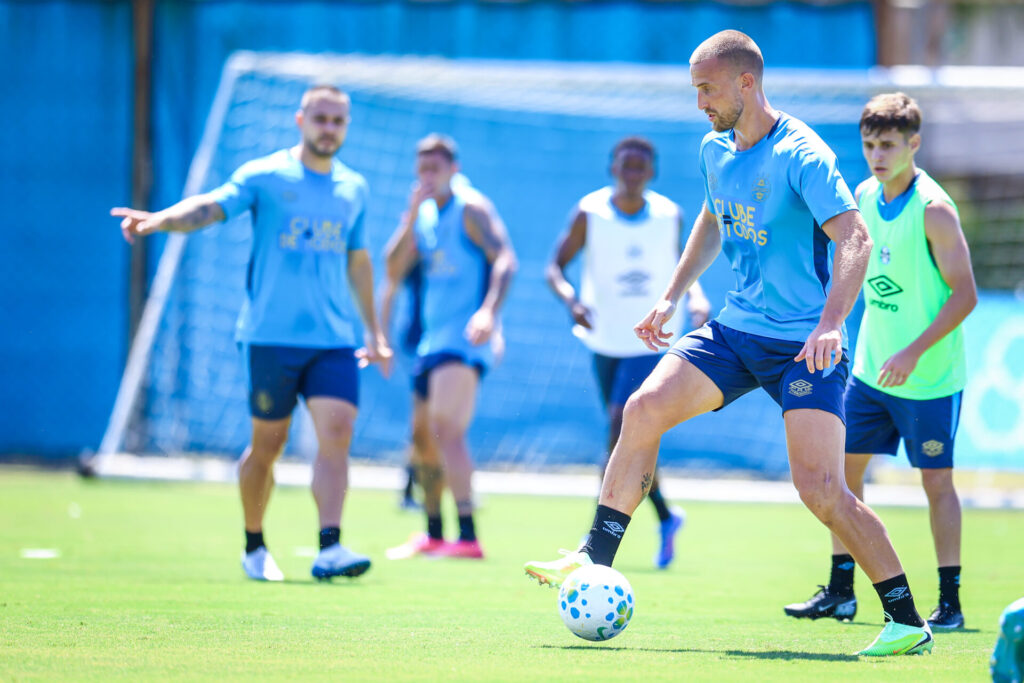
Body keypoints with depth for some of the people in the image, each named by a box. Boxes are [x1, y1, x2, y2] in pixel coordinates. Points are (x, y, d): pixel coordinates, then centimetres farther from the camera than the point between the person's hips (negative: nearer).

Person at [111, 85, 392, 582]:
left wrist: (374, 330, 26)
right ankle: (254, 548, 22)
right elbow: (211, 207, -17)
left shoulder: (353, 189, 13)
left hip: (335, 339, 3)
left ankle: (329, 549, -20)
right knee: (268, 443, 4)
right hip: (272, 335, -3)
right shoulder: (264, 177, -2)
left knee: (337, 432, -14)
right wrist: (158, 220, -37)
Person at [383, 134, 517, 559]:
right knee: (423, 437, 16)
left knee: (445, 428, -23)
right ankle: (433, 535, 31)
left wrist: (489, 310, -31)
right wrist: (412, 217, -2)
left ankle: (468, 537, -30)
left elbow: (504, 259, -17)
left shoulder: (470, 210, -6)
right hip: (432, 340, 9)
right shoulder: (424, 217, 16)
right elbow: (393, 272, 9)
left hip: (464, 340, -9)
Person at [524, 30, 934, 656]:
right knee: (644, 408, -10)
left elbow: (854, 241, -24)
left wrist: (831, 323, -37)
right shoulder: (716, 150, 9)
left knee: (820, 487, -16)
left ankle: (908, 622, -7)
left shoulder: (801, 156, -16)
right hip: (737, 329, 7)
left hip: (804, 344, -7)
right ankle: (596, 560, -3)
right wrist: (672, 297, 21)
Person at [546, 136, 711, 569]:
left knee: (621, 432, -16)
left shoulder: (670, 217, -3)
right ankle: (666, 517, 33)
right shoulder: (590, 213, -7)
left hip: (651, 341, -2)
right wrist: (570, 299, -24)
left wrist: (696, 298, -7)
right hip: (605, 341, 2)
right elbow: (556, 267, -4)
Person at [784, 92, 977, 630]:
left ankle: (949, 601, 6)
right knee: (843, 464, 5)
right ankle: (840, 591, 13)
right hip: (872, 366, 7)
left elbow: (965, 294, -18)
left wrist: (914, 352, -24)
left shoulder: (933, 209, -18)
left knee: (936, 479, -2)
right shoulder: (865, 197, 3)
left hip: (929, 376, -7)